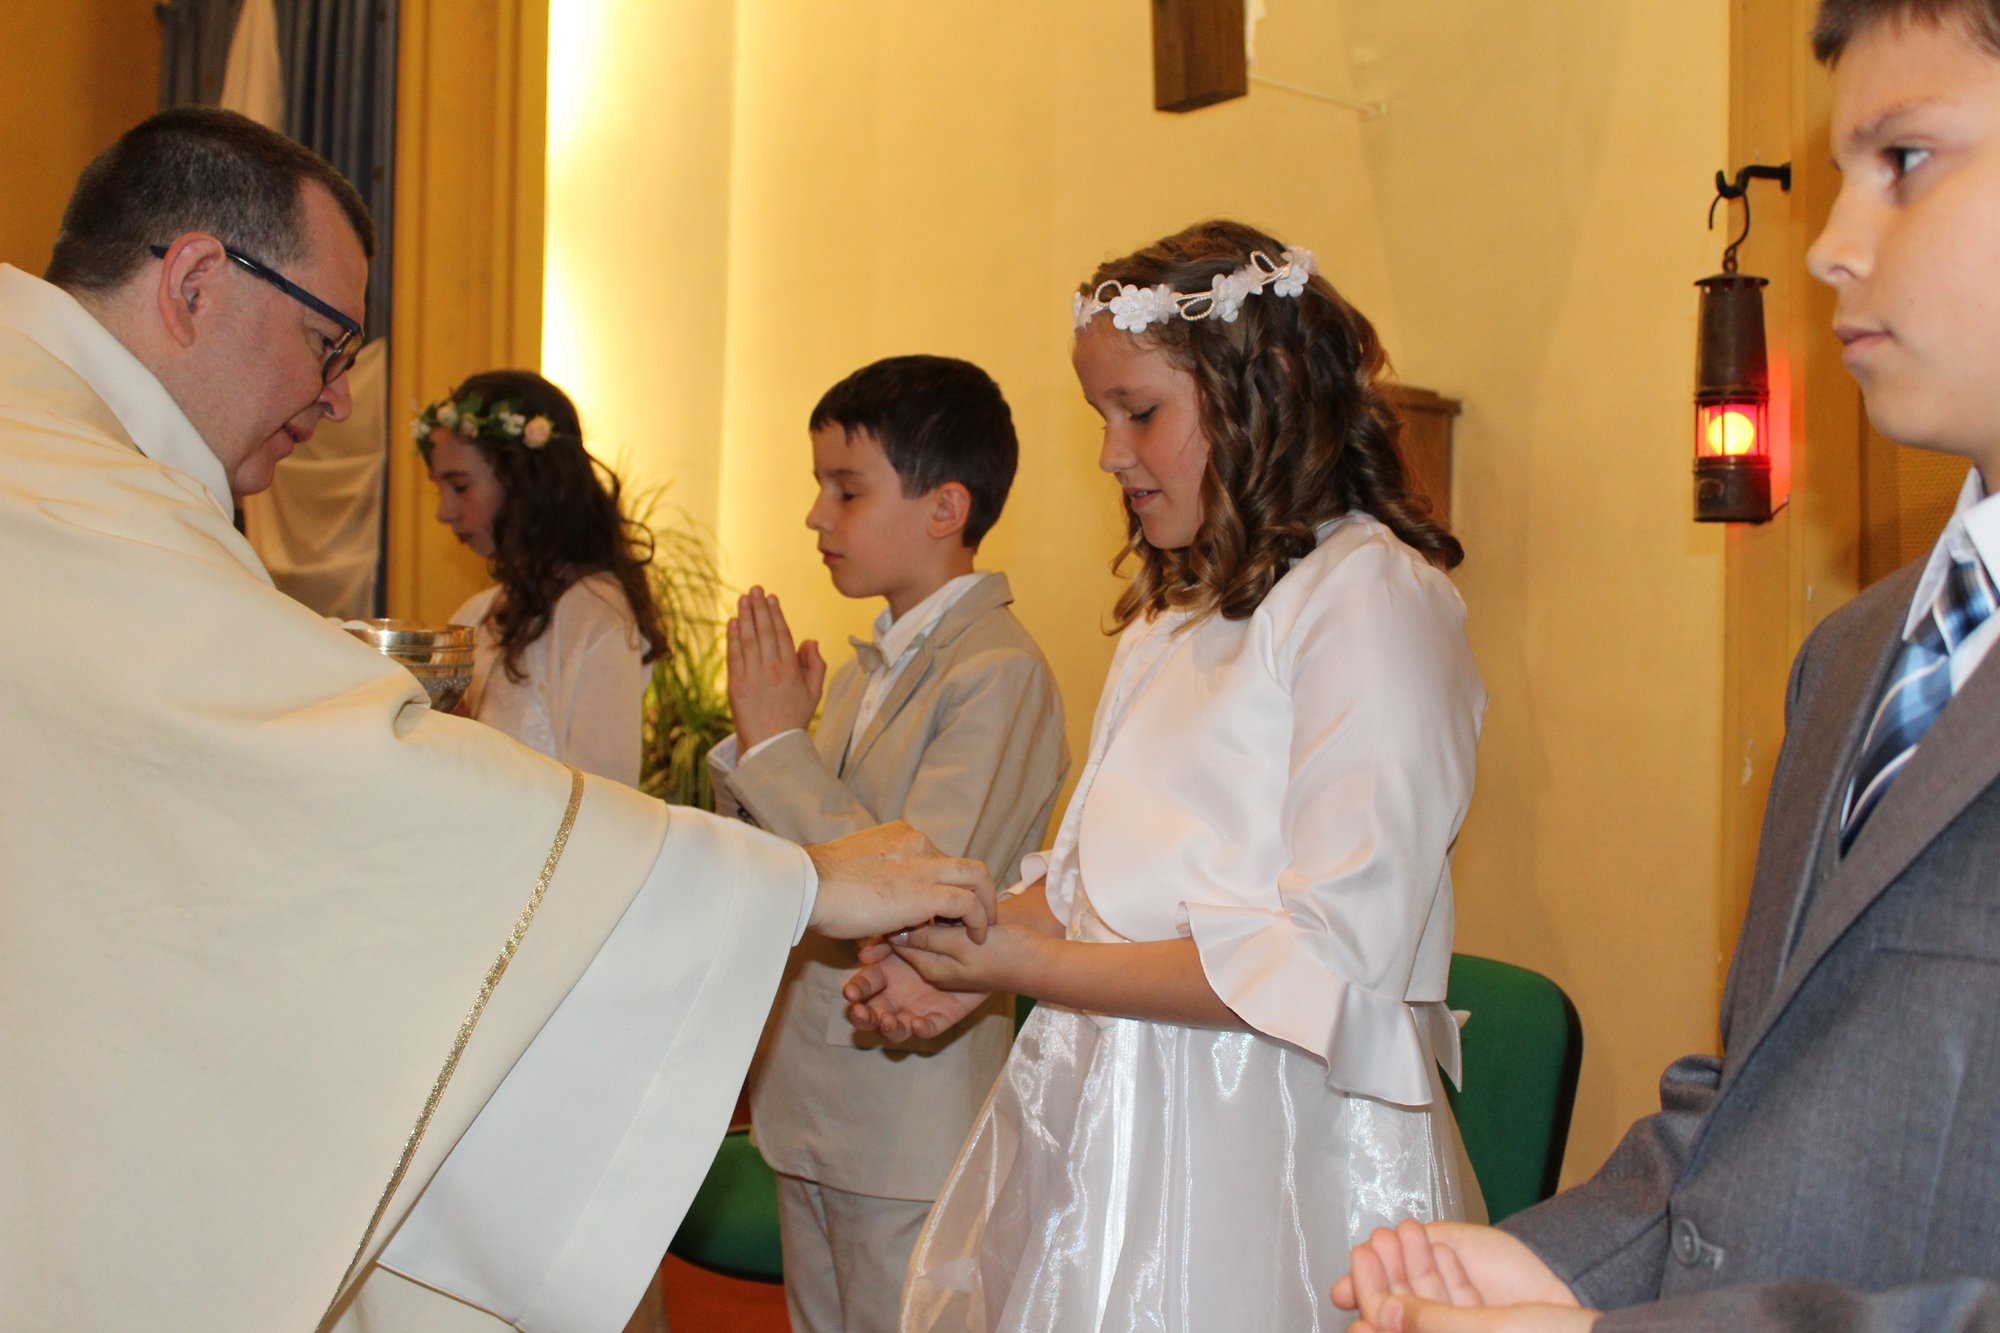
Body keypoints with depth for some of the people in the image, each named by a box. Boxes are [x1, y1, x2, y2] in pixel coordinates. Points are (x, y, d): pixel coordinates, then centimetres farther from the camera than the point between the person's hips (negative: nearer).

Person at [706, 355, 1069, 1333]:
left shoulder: (1000, 674, -17)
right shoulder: (863, 670, 8)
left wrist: (779, 746, -19)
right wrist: (756, 739, -5)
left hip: (911, 1131, -8)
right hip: (811, 1103, 8)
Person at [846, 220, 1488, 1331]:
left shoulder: (1373, 597, -13)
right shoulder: (1179, 604, 16)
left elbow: (1328, 964, -20)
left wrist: (1032, 967, -17)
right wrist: (963, 958, 2)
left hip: (1268, 1144, -7)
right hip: (1103, 1110, 8)